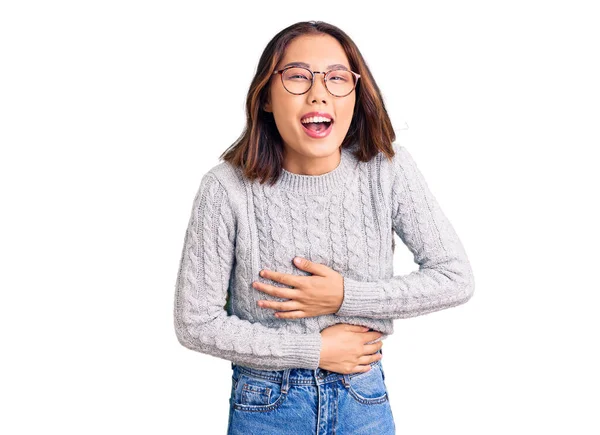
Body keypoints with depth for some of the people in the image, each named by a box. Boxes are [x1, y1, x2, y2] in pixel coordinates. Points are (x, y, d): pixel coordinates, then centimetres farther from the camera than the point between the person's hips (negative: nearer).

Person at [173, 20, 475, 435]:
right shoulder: (227, 188, -18)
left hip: (365, 401, 2)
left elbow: (456, 277, -8)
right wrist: (315, 350, -14)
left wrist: (346, 297, -18)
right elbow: (196, 323, -12)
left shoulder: (388, 168, -13)